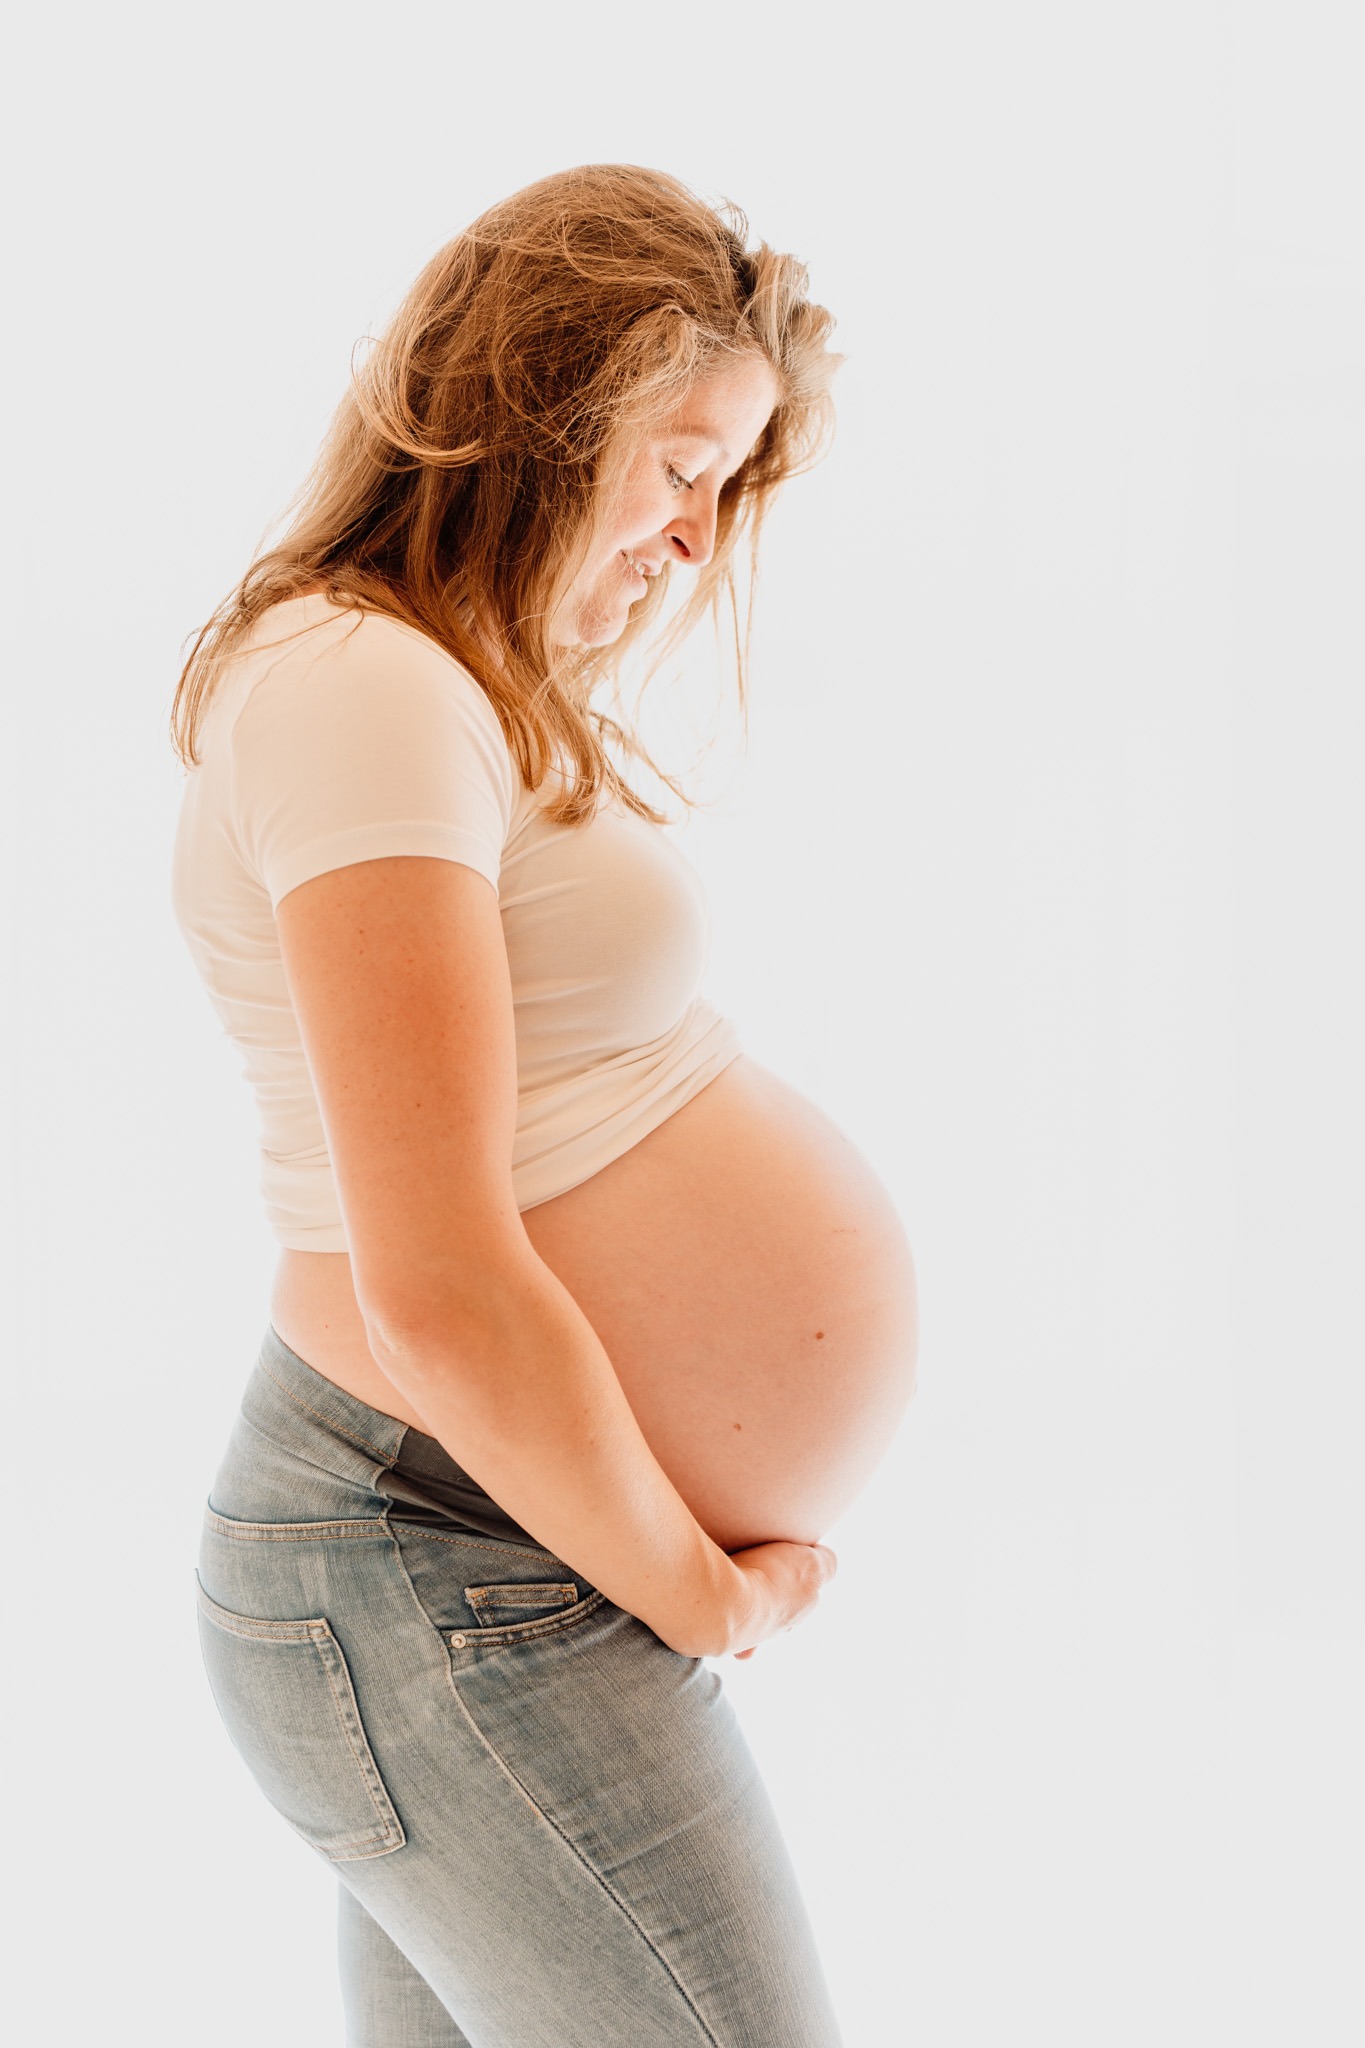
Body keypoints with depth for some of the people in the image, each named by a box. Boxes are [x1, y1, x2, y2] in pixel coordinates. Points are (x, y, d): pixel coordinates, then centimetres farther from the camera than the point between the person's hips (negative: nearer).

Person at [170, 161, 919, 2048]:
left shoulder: (481, 704, 15)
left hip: (477, 1537, 10)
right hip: (458, 1589, -10)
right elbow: (443, 1293, -24)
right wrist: (701, 1596, -11)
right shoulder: (363, 686, -18)